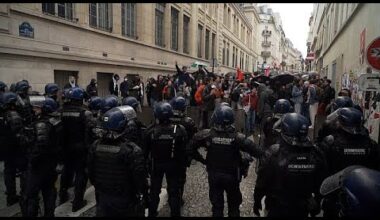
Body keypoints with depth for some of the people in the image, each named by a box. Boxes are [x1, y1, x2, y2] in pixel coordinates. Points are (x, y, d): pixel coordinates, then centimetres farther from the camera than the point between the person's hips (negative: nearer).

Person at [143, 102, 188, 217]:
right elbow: (184, 150, -12)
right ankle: (175, 213, 26)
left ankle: (152, 213, 36)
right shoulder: (179, 129, -18)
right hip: (174, 164, -1)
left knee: (154, 190, 20)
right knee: (174, 191, 14)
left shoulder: (151, 131, -18)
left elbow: (145, 150, -7)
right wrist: (183, 163, 2)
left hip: (156, 164, 1)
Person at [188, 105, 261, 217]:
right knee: (234, 204, 23)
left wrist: (202, 160, -2)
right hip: (232, 176, -1)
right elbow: (255, 151, -26)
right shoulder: (237, 137, -23)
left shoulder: (207, 135, -19)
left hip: (214, 175, 1)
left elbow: (191, 147, -12)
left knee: (216, 205, 20)